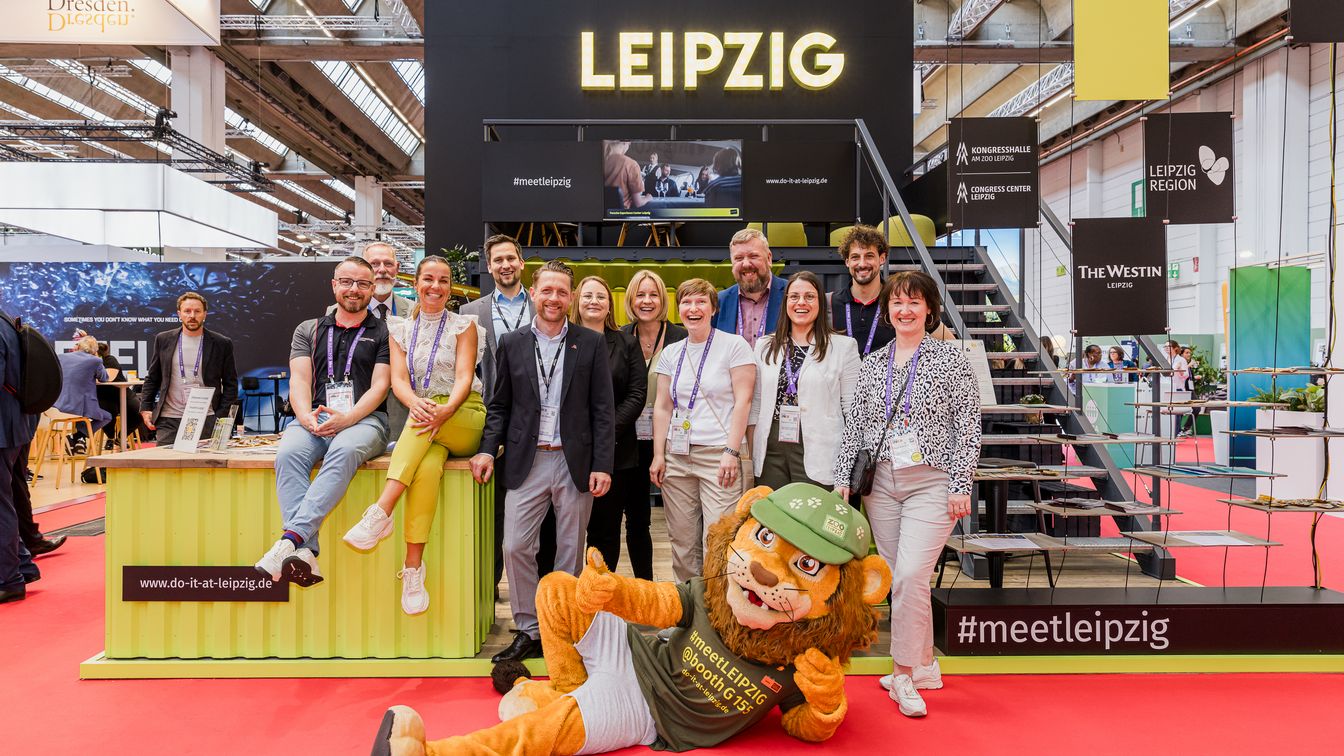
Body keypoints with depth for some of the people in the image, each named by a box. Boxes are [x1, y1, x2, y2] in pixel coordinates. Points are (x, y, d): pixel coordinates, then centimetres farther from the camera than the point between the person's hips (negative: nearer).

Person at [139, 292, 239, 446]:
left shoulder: (221, 344, 4)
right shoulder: (163, 340, 9)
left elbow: (230, 384, 5)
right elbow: (152, 378, 14)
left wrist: (222, 416, -4)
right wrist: (145, 408, 4)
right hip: (169, 420, 2)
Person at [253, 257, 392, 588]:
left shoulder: (383, 333, 14)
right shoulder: (309, 331, 22)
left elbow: (379, 386, 2)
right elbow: (299, 380, 10)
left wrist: (345, 419, -15)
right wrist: (307, 418, -12)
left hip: (364, 419, -2)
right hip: (313, 418, 3)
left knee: (344, 451, -37)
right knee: (288, 454, -31)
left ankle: (290, 539, -44)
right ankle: (306, 554, -41)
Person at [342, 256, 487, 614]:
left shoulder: (464, 326, 7)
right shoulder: (401, 330, 15)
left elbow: (464, 377, -7)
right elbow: (399, 380, 1)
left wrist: (444, 411, -29)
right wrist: (417, 404, -25)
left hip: (466, 420, -1)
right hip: (423, 420, 1)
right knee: (428, 465, -33)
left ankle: (380, 513, -41)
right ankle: (413, 569, -36)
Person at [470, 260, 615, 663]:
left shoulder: (591, 344, 3)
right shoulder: (512, 343, 8)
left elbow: (603, 409, 0)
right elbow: (499, 405, 10)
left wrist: (602, 464, -7)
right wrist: (488, 449, -3)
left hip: (575, 463, -1)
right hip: (526, 463, 1)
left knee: (570, 552, 7)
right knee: (515, 547, -2)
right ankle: (528, 632, 13)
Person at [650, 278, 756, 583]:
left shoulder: (734, 345, -1)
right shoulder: (670, 352, 14)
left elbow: (743, 401, -6)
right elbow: (662, 407, 13)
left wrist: (731, 452, -13)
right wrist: (658, 454, 5)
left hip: (719, 455, -5)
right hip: (677, 456, 5)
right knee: (682, 543, 8)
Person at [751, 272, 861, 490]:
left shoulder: (844, 347, 1)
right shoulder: (765, 347, 12)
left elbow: (853, 410, -1)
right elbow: (756, 405, 14)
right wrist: (750, 455, 10)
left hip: (817, 456, -3)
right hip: (770, 453, 3)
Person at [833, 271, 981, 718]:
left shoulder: (950, 357, 0)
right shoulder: (872, 364, 11)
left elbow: (968, 425, -4)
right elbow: (854, 426, 12)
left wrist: (960, 485, -10)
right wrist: (843, 480, 5)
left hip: (932, 481, -4)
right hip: (881, 482, 4)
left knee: (911, 574, -15)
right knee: (899, 579, 9)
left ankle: (904, 675, -1)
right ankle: (924, 667, 24)